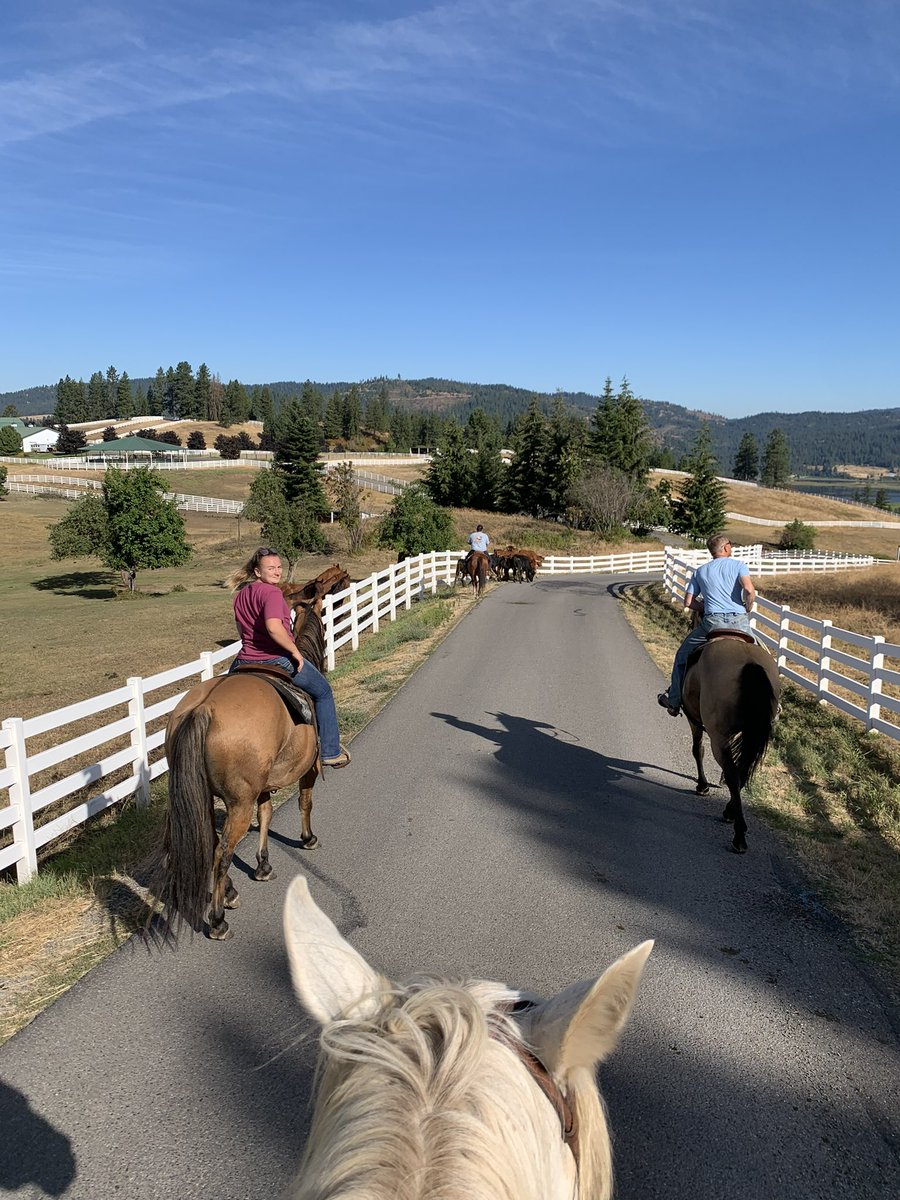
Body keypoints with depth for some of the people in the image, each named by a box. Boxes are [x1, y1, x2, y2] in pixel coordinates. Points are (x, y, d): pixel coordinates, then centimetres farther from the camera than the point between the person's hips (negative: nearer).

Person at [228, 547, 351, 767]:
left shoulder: (240, 594, 10)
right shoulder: (272, 592, -17)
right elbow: (274, 627, -32)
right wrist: (295, 651, -21)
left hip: (245, 661, 7)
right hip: (278, 660, -7)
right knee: (323, 692, 13)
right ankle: (330, 751, 15)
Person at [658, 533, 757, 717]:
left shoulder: (700, 571, 14)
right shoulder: (739, 565, 6)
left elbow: (688, 602, 9)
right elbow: (749, 590, -13)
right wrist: (747, 610, 3)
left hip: (712, 622, 1)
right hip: (740, 622, 0)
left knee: (682, 655, 18)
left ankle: (674, 701, 19)